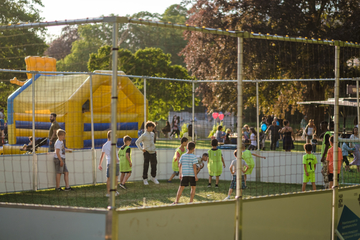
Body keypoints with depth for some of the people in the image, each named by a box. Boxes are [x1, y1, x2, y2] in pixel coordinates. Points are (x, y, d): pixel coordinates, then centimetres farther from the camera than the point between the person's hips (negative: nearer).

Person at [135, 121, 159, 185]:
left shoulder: (152, 134, 12)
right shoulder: (144, 135, -8)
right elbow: (137, 142, -3)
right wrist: (141, 149, -8)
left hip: (153, 152, 6)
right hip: (147, 153, -6)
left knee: (154, 165, 9)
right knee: (146, 166, -2)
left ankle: (153, 178, 23)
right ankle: (145, 179, 6)